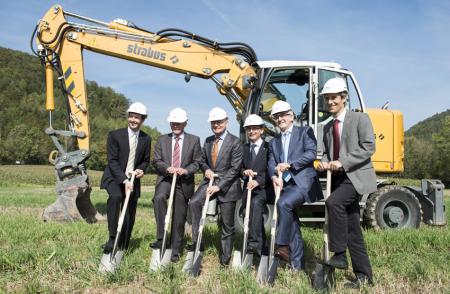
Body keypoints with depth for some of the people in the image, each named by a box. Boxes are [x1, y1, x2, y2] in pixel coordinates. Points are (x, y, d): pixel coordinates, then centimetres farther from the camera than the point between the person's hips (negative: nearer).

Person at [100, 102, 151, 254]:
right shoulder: (115, 135, -7)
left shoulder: (146, 139, 3)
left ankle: (122, 249, 17)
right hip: (114, 178, -3)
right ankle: (112, 238, -25)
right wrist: (124, 180, -23)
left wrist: (141, 169, -10)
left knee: (130, 215, 2)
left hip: (133, 179, 4)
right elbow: (112, 161, -12)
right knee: (115, 196, -34)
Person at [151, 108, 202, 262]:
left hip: (184, 182, 0)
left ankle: (175, 250, 22)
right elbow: (156, 161, 4)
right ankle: (161, 237, -26)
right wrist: (167, 168, -16)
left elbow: (197, 162, 3)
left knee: (179, 217, 6)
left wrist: (186, 170, -16)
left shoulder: (194, 140, 5)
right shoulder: (162, 140, 9)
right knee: (159, 197, -33)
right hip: (165, 178, 0)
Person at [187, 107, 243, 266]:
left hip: (227, 185, -4)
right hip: (210, 180, 5)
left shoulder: (235, 142, -9)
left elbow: (235, 168, -14)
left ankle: (225, 258, 20)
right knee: (194, 202, -23)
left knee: (227, 224, 4)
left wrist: (219, 186, -19)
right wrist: (206, 169, -4)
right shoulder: (207, 141, 10)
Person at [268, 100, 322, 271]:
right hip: (285, 185, 6)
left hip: (303, 182, -6)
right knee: (292, 223, 7)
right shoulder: (274, 142, 20)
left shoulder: (305, 132, 5)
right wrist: (274, 176, -15)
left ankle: (282, 245, -20)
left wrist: (289, 164, -18)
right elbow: (271, 163, 7)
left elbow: (311, 153, -10)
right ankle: (297, 264, 16)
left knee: (283, 203, -31)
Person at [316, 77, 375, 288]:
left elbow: (369, 147, -13)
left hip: (357, 176, -7)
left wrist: (343, 162, -21)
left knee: (333, 202, -31)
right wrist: (324, 162, -2)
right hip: (339, 178, 7)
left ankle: (339, 254, -19)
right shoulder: (327, 127, 16)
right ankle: (363, 275, 18)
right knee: (351, 229, 8)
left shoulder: (359, 118, -3)